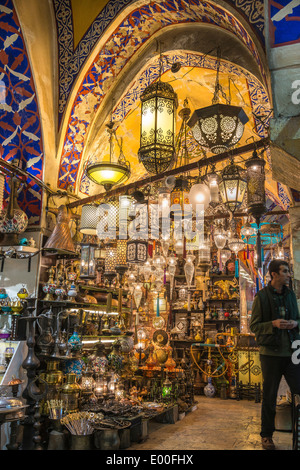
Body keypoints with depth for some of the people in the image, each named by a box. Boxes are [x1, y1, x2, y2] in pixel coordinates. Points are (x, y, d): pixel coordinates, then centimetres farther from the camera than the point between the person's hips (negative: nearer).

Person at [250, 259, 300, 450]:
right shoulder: (262, 296, -6)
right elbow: (254, 325, -6)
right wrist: (273, 324, -21)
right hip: (271, 353, -4)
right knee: (269, 396, 8)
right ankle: (267, 435, 24)